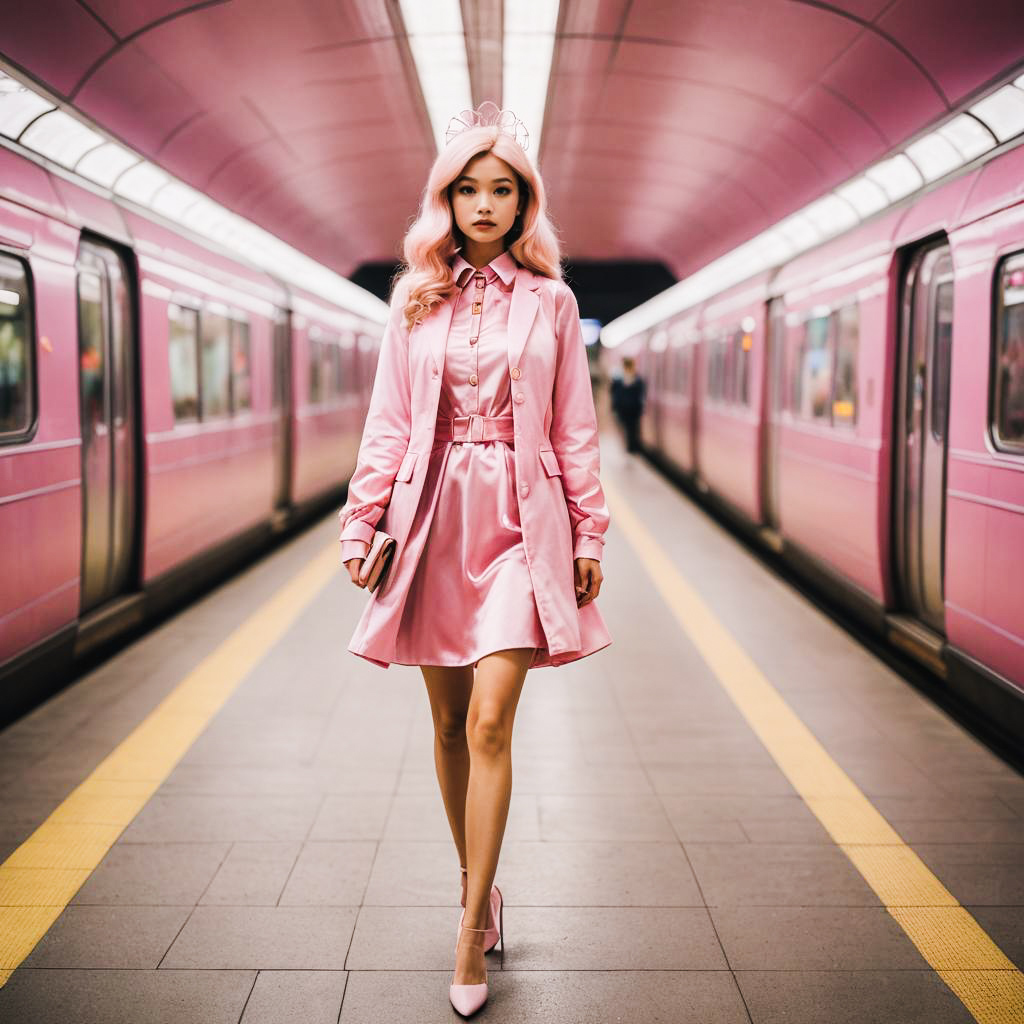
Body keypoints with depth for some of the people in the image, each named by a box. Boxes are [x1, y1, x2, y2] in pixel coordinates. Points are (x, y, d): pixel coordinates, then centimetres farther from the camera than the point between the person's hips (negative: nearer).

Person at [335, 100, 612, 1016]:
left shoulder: (550, 303, 5)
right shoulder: (415, 300, 8)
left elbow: (575, 432, 7)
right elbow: (389, 423, 8)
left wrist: (590, 535, 4)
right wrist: (363, 521, 1)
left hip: (519, 523, -2)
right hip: (435, 519, 2)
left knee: (490, 722, -11)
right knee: (449, 724, 9)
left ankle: (471, 935, -2)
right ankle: (480, 885, 29)